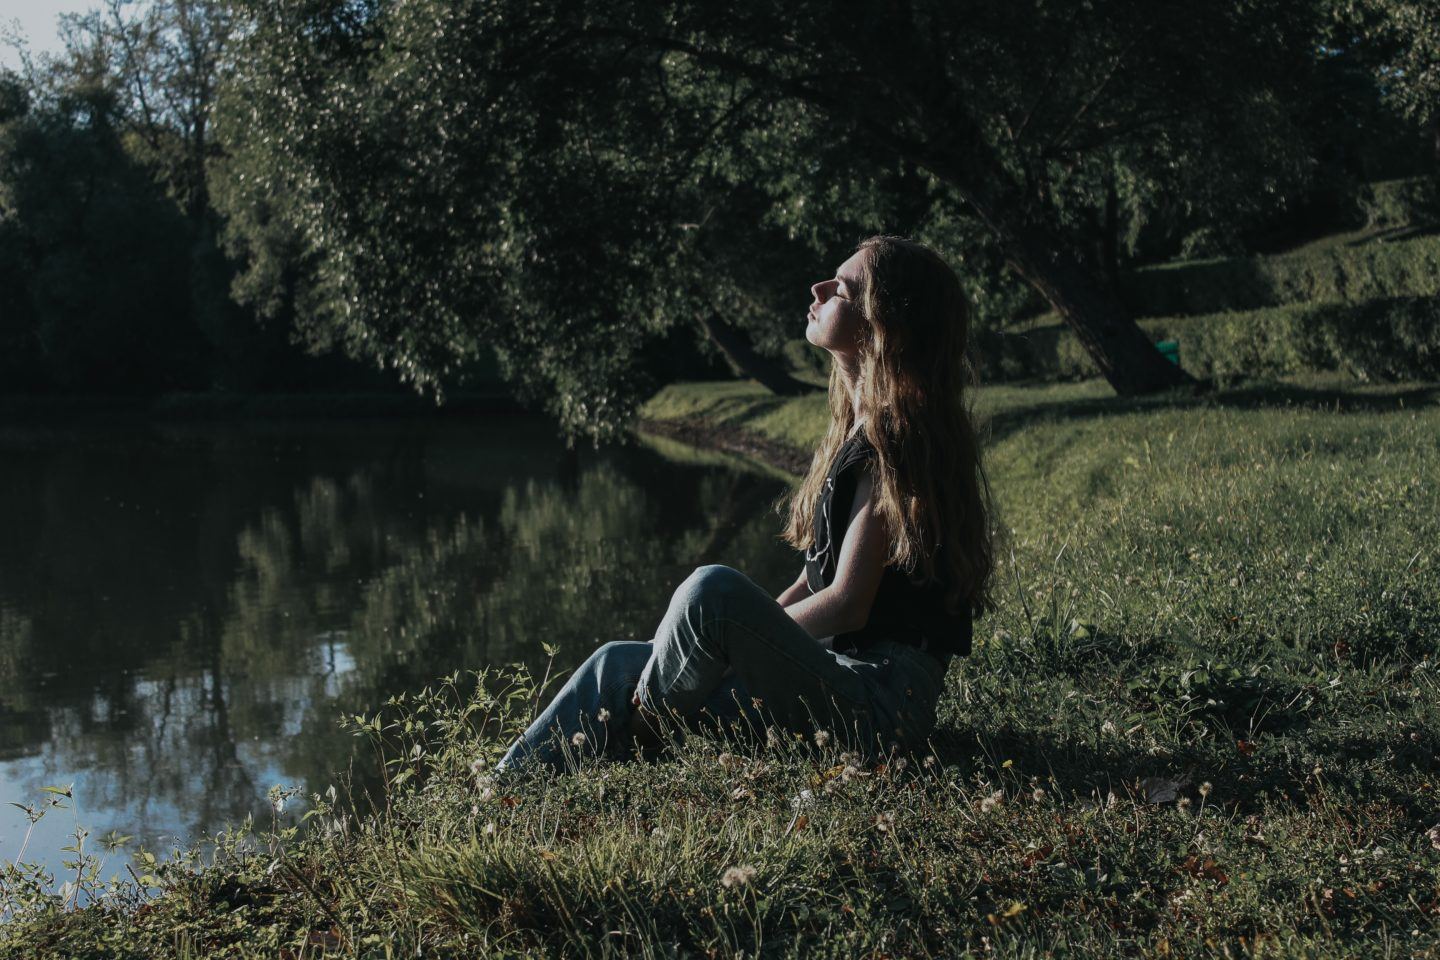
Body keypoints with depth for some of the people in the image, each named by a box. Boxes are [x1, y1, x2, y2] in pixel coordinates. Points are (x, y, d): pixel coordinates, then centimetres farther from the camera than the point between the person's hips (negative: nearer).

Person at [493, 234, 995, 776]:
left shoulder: (895, 441, -13)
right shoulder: (857, 428, 16)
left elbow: (847, 603, -18)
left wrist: (742, 634, -9)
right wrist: (747, 634, 6)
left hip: (883, 695, -10)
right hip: (836, 674, 10)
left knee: (716, 587, -30)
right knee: (618, 663, 4)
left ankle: (639, 734, -7)